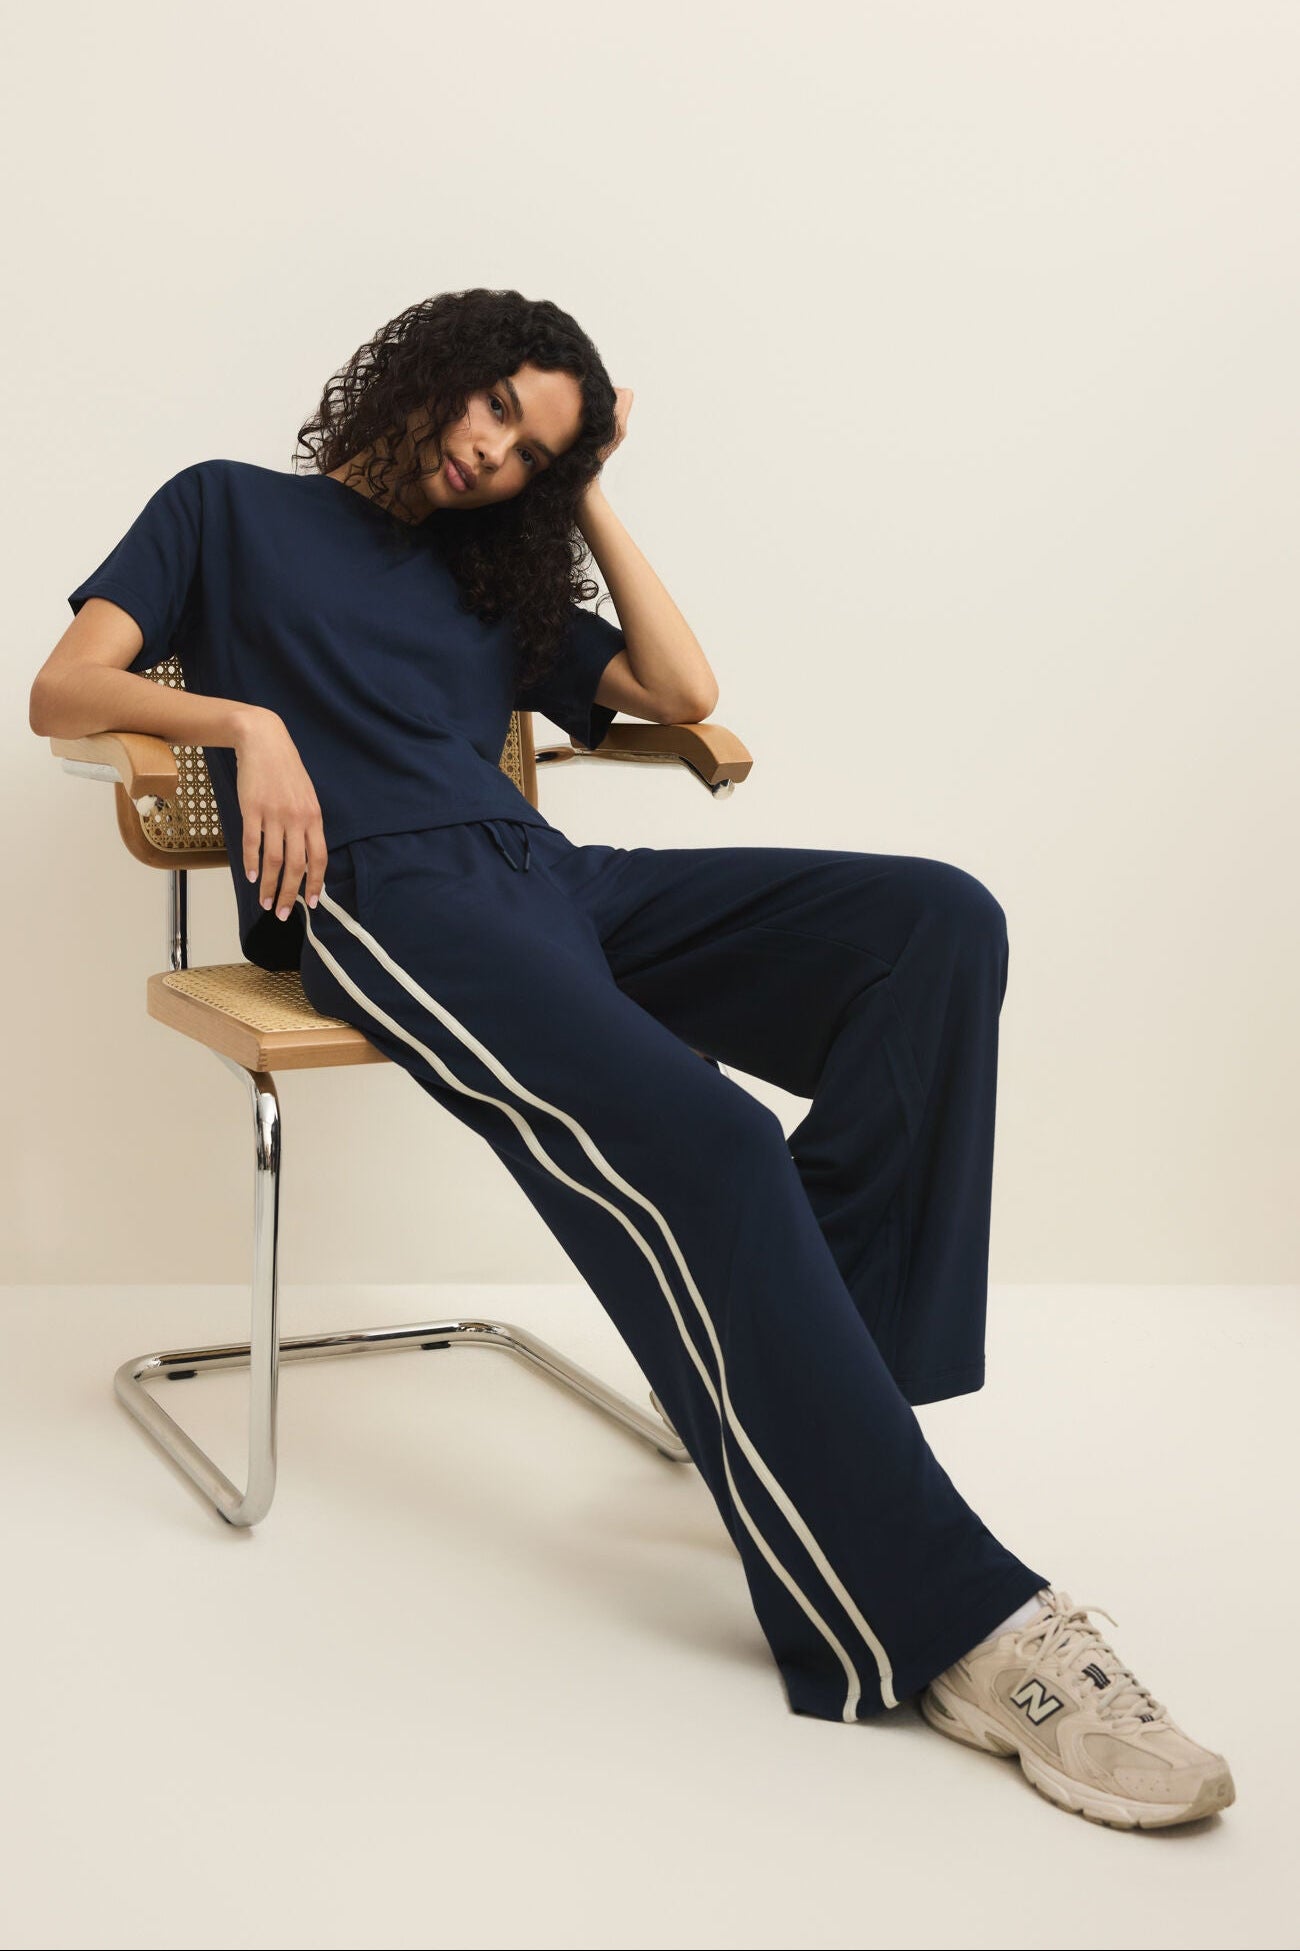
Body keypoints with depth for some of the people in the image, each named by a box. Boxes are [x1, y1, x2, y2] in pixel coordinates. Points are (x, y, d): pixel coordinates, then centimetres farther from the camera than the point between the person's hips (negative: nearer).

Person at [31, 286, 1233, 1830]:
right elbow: (62, 690, 10)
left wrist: (588, 501, 25)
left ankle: (825, 1376, -27)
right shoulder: (231, 510, 22)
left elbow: (684, 693, 21)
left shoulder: (493, 577, 34)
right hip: (380, 892, -6)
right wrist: (246, 721, -8)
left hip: (546, 876, 6)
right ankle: (949, 1618, -35)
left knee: (939, 919, -22)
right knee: (697, 1144, -36)